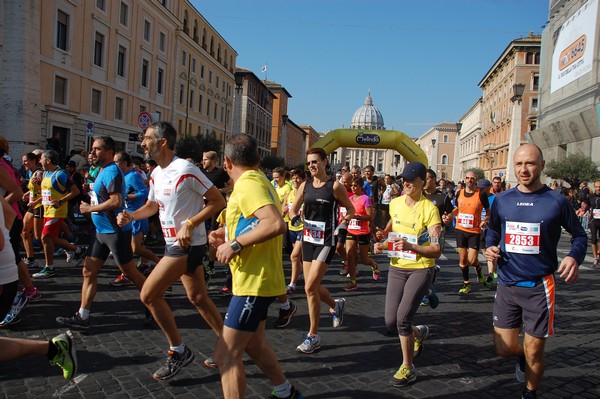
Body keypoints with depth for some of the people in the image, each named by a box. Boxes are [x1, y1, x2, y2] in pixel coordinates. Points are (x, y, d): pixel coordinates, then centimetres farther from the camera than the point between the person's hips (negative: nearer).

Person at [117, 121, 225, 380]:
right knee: (198, 298, 15)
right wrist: (131, 216, 2)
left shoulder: (186, 170, -19)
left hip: (188, 244, -9)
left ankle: (178, 351, 5)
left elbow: (218, 201, -17)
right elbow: (152, 205, 21)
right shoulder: (156, 173, 8)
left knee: (149, 294, -10)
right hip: (175, 243, 9)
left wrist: (190, 224, -23)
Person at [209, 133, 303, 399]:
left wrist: (236, 244, -27)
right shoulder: (261, 181, 11)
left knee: (226, 354, -5)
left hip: (254, 282, -11)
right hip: (257, 279, 11)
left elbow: (276, 224, -34)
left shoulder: (248, 183, -19)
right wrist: (230, 236, 13)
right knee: (253, 343, 25)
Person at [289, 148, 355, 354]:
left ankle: (313, 336, 5)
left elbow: (350, 210, 1)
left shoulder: (334, 186, -8)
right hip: (308, 238, 6)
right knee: (312, 286, 13)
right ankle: (336, 305, 44)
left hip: (326, 240, -6)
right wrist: (295, 218, -13)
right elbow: (293, 210, 9)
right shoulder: (305, 186, 5)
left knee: (310, 288, -10)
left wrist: (342, 225, -14)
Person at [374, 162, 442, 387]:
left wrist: (411, 246, -33)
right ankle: (418, 333, 39)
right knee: (391, 321, 3)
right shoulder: (395, 204, 4)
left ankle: (408, 368, 8)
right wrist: (383, 245, 2)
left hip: (421, 269, -5)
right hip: (397, 268, 6)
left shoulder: (429, 209, -14)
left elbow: (436, 250, -17)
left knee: (403, 317, -16)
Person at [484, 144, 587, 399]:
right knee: (504, 348, 7)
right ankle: (523, 356, 43)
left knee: (533, 351, 6)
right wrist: (490, 247, -4)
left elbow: (579, 234, 6)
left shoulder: (556, 201, -6)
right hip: (507, 283, 3)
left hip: (539, 286, -3)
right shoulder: (502, 200, 2)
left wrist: (574, 257, -14)